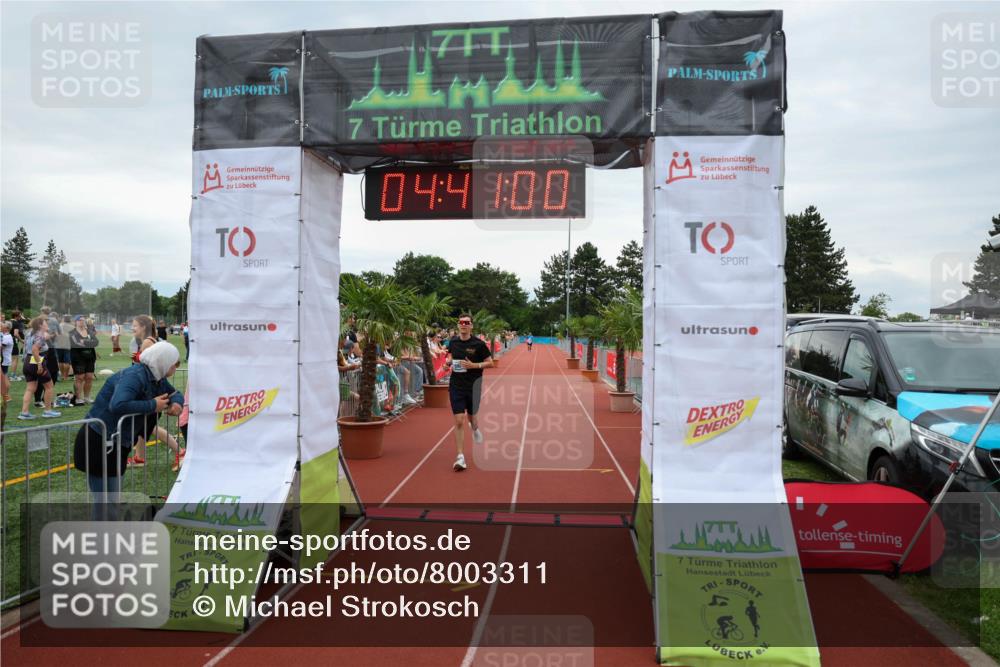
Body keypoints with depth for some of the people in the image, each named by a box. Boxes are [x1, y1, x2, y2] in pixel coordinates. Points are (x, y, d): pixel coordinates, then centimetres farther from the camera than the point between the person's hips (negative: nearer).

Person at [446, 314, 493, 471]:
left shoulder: (478, 344, -9)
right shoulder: (453, 342, 2)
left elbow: (490, 362, -4)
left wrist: (474, 365, -19)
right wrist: (448, 362, -1)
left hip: (473, 386, -1)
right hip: (456, 386, 1)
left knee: (471, 417, 16)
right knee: (459, 421, -8)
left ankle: (475, 428, 55)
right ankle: (460, 457, -5)